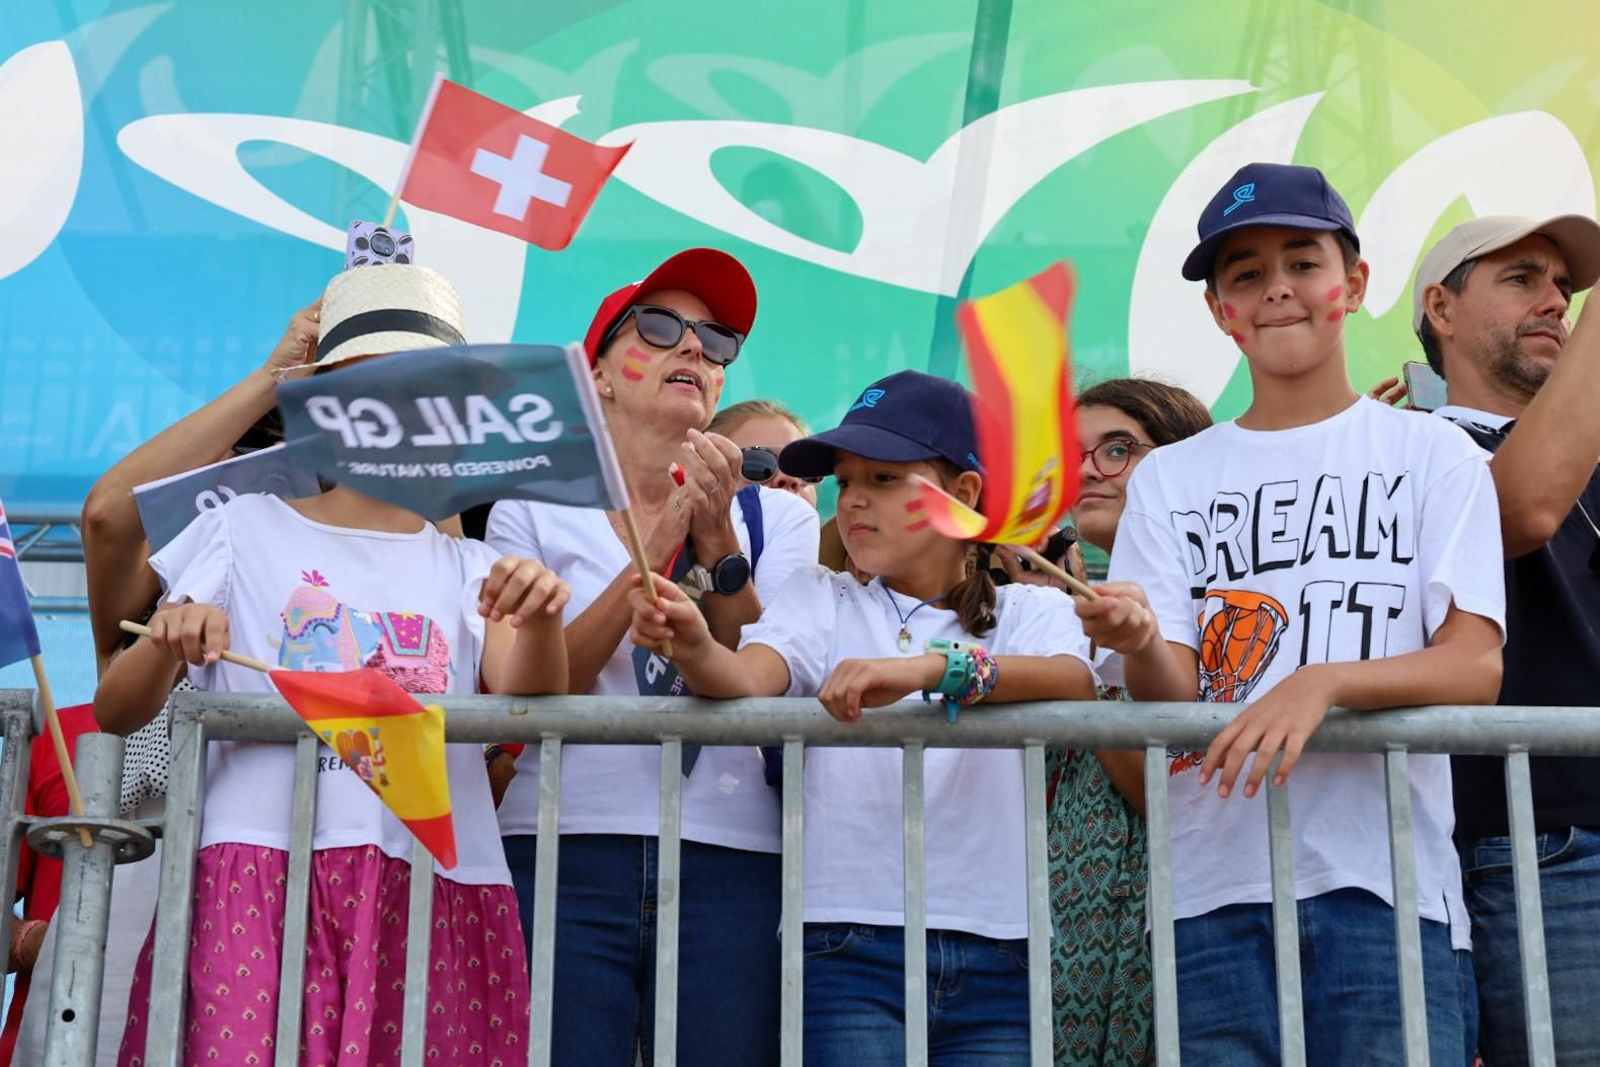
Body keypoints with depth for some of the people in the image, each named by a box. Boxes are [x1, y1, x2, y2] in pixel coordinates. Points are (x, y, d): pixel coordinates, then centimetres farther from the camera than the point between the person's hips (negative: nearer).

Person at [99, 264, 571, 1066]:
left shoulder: (471, 570, 17)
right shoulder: (246, 529, 12)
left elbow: (528, 699, -3)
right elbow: (114, 714, 9)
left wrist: (540, 623, -24)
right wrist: (166, 647, -12)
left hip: (433, 889, 2)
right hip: (260, 874, -1)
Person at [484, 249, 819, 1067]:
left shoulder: (778, 518, 11)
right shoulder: (534, 508, 8)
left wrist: (715, 539, -9)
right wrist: (652, 551, -11)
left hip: (732, 858, 1)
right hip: (565, 855, -1)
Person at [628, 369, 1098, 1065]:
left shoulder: (1029, 610, 9)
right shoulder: (822, 599, 11)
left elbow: (1074, 683, -14)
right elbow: (749, 679, -9)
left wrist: (931, 667, -30)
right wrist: (693, 649, -32)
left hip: (996, 958, 1)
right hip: (850, 949, 0)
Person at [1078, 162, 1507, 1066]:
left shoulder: (1434, 455, 8)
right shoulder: (1170, 477, 13)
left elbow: (1476, 665, -3)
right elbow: (1174, 699, 3)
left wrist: (1322, 683, -21)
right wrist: (1139, 642, -21)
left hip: (1385, 880, -1)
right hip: (1218, 886, 2)